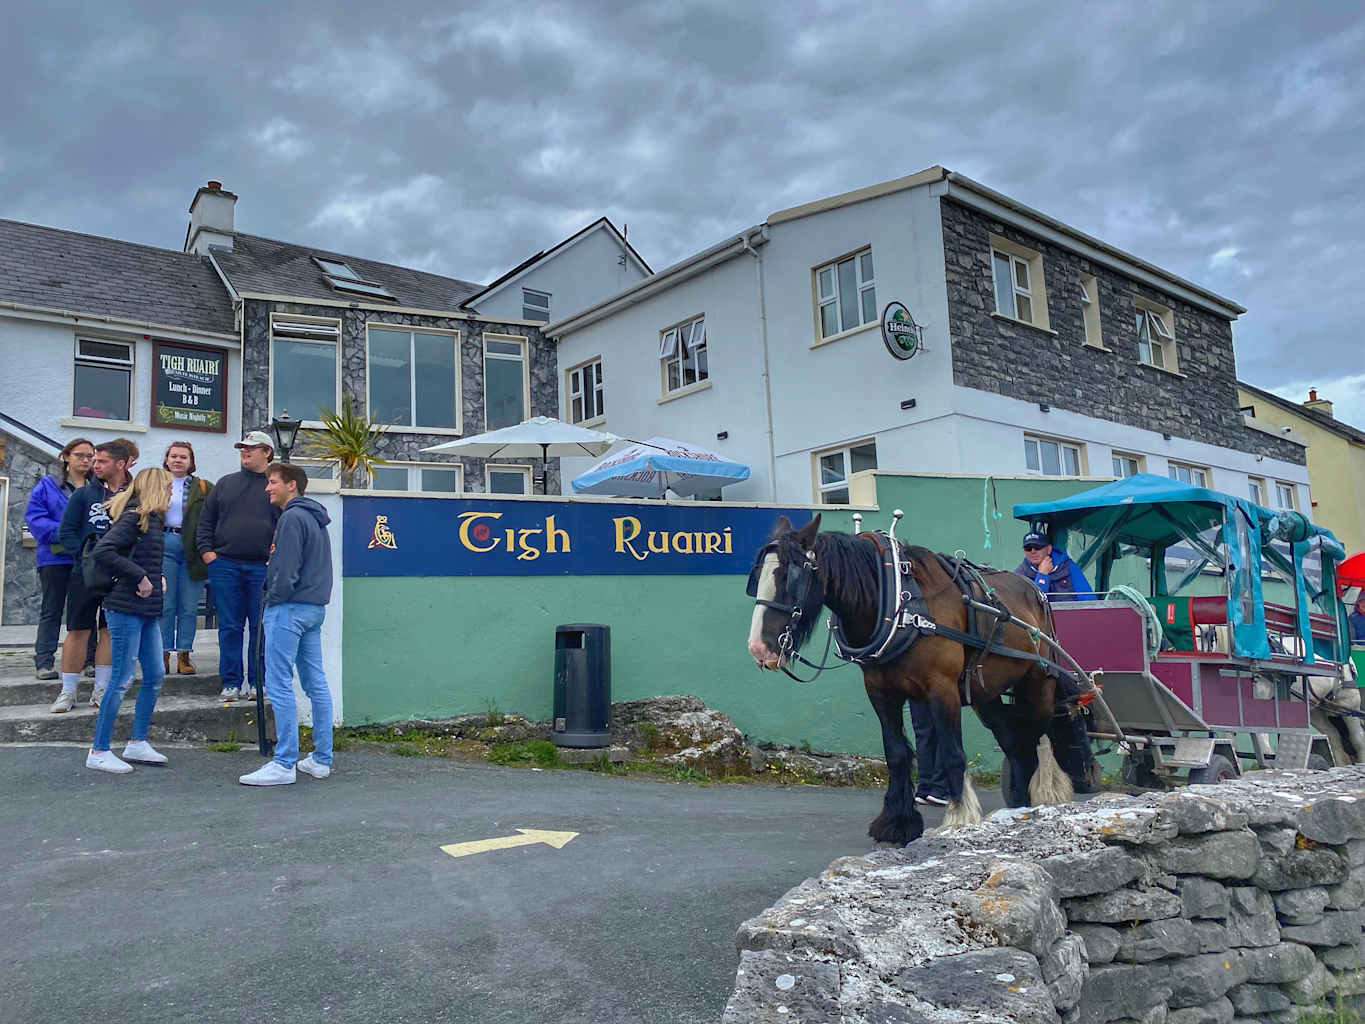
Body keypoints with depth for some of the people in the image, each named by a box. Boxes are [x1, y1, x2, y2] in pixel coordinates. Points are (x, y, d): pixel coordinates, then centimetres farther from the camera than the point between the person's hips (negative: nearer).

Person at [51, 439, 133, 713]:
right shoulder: (84, 494, 3)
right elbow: (65, 532, 2)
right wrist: (87, 557, -9)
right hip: (85, 574, 0)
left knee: (110, 631, 7)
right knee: (78, 630, 0)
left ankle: (101, 690, 17)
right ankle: (68, 692, 9)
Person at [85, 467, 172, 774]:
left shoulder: (152, 520, 15)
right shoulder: (135, 518, -13)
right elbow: (102, 551, -24)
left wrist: (157, 576, 6)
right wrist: (140, 576, -20)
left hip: (148, 611, 9)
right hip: (127, 610, -9)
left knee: (154, 676, 12)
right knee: (121, 680, -3)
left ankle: (137, 743, 22)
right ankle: (98, 752, 7)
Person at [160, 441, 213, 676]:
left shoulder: (204, 488, 10)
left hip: (192, 549, 0)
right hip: (164, 544, 1)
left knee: (189, 607, 2)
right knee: (165, 605, 1)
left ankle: (184, 656, 8)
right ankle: (163, 655, 7)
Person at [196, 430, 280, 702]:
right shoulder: (225, 484, 15)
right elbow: (205, 521, 17)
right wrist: (206, 551, 4)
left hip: (263, 567, -2)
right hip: (225, 565, 2)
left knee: (261, 627, 2)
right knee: (230, 627, 4)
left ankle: (256, 682, 11)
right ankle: (231, 682, 11)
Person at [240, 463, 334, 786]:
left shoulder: (292, 517, -11)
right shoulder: (316, 519, 19)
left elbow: (286, 569, -18)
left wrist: (273, 599, -7)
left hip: (289, 608, -10)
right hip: (315, 607, 10)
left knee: (279, 685, -7)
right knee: (316, 684, 10)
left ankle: (284, 764, -6)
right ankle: (321, 759, 15)